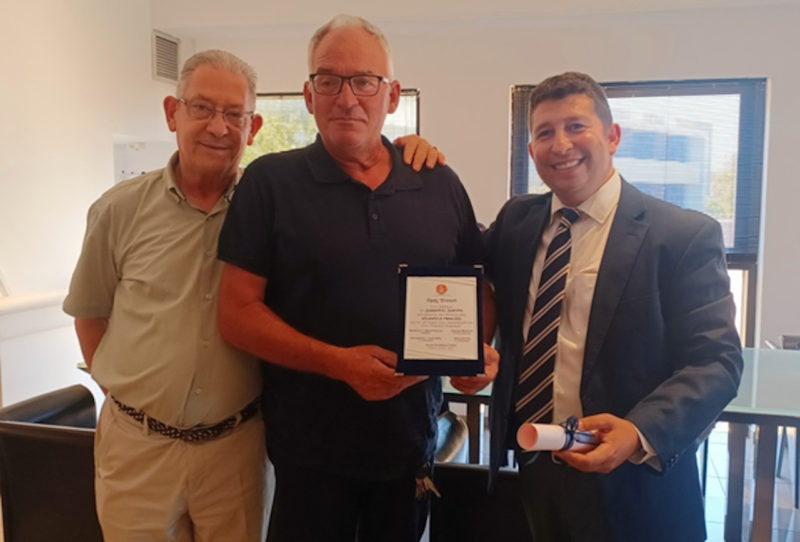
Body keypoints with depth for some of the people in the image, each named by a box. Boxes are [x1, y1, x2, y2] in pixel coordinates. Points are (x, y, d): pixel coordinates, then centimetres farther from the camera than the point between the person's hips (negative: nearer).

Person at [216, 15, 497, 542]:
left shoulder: (441, 186, 3)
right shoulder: (271, 182, -6)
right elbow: (237, 312, -10)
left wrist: (481, 351, -8)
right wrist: (336, 362, -21)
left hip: (414, 442, 3)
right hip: (310, 450, -3)